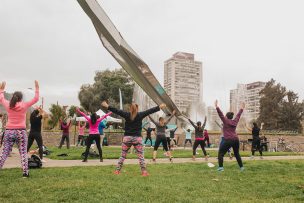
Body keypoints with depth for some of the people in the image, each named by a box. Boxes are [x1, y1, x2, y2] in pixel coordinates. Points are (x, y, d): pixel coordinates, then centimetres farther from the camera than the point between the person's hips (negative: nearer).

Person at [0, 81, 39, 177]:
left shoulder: (8, 105, 3)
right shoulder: (24, 105, -5)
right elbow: (36, 99, 3)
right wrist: (37, 88, 12)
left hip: (9, 131, 2)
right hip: (21, 132, -2)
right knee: (23, 153, 3)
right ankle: (25, 172, 2)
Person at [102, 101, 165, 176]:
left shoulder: (126, 115, -1)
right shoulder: (140, 115, -2)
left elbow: (117, 111, 3)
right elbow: (150, 111, 2)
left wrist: (107, 106, 12)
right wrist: (159, 107, 8)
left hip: (127, 138, 1)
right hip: (137, 138, -1)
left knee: (122, 155, 11)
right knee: (141, 156, 4)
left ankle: (117, 170, 14)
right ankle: (144, 172, 4)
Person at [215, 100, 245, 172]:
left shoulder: (226, 121, -1)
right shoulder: (235, 121, 13)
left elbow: (221, 115, -10)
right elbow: (238, 116, 27)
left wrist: (217, 107, -15)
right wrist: (241, 109, 40)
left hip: (228, 140, -6)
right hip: (236, 140, 6)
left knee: (221, 153, 2)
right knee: (237, 154, 22)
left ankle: (221, 167, -8)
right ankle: (241, 167, 23)